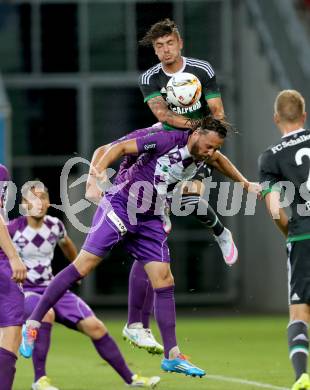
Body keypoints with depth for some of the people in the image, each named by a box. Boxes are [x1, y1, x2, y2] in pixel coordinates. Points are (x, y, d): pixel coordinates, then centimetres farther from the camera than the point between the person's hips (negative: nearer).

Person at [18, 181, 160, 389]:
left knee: (94, 326, -5)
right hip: (23, 292, -5)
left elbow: (66, 243, 24)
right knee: (46, 313, -39)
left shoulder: (55, 225, 0)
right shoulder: (14, 229, -16)